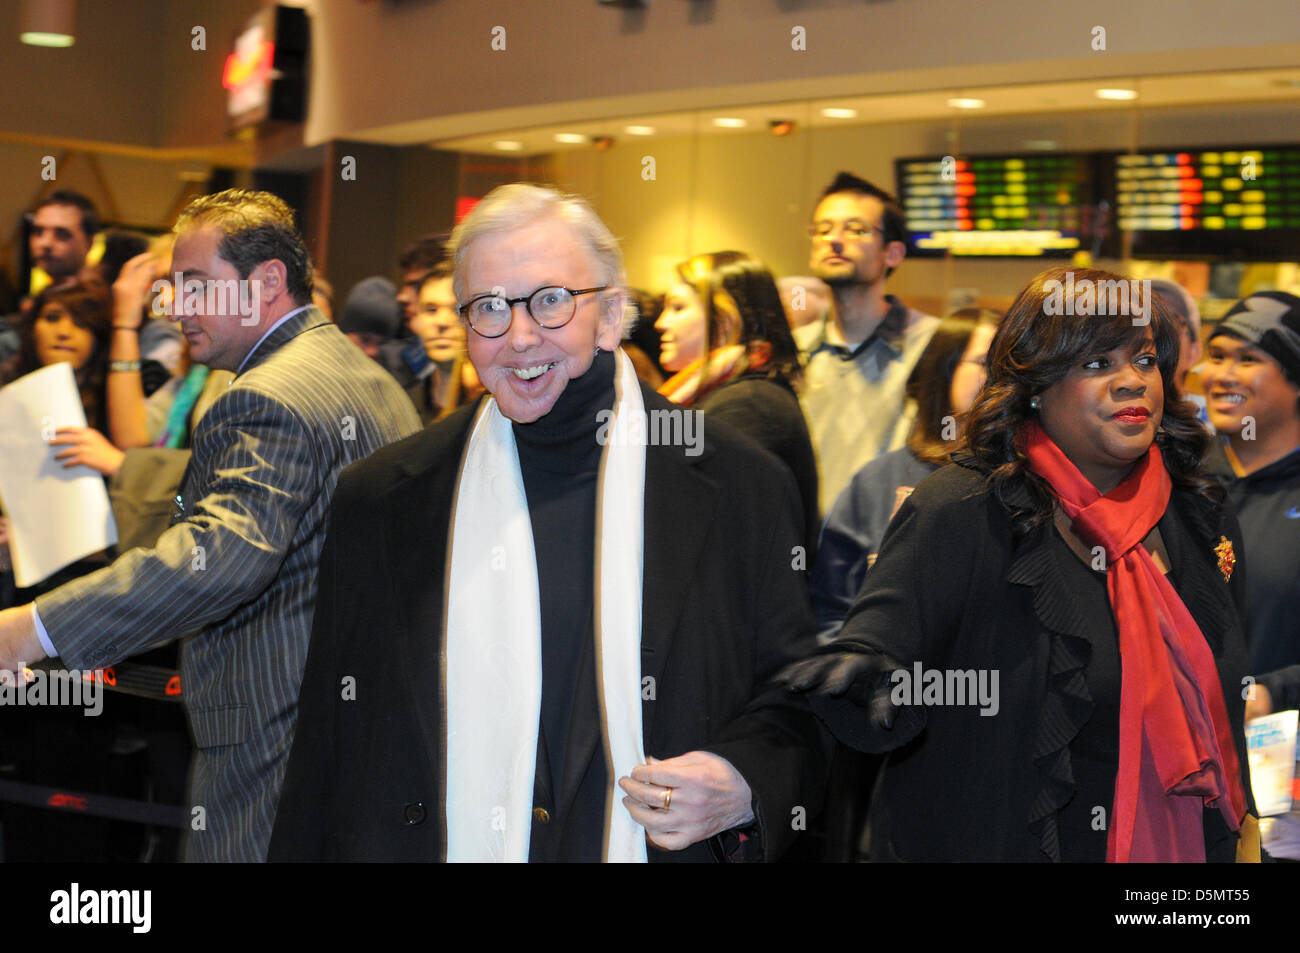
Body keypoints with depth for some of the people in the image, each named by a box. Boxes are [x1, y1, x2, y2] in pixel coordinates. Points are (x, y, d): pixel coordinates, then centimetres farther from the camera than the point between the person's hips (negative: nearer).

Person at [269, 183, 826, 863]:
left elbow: (797, 703, -2)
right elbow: (326, 743, 0)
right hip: (440, 842, 1)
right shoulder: (377, 501, -1)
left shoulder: (743, 489, -6)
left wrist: (744, 789, -20)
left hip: (665, 843, -1)